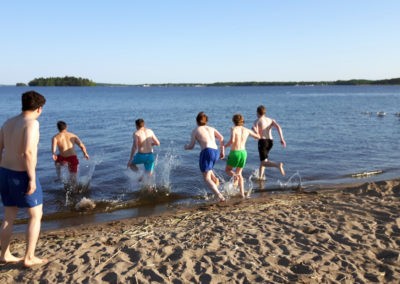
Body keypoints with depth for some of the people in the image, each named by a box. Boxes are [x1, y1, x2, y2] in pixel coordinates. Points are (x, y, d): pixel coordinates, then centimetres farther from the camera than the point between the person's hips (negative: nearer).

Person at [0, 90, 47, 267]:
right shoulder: (31, 122, -16)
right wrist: (32, 178, -22)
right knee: (36, 215, 7)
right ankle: (29, 258, 9)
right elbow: (28, 152, -27)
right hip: (22, 176, -8)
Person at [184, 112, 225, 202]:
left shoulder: (195, 130, 9)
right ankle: (215, 179, 15)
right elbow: (221, 138, 5)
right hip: (216, 152, 6)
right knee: (208, 168, 36)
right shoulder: (211, 128, 20)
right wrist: (222, 151, 11)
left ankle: (220, 196, -23)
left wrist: (186, 146, 33)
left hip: (207, 152, -5)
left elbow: (191, 146, 11)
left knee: (207, 178, -5)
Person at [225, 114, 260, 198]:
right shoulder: (247, 130, 5)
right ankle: (242, 193, 7)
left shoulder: (233, 129, -9)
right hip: (243, 153, 4)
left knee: (228, 170, 17)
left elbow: (232, 140, -25)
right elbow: (258, 137, 18)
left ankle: (235, 176, -19)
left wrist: (225, 145, -6)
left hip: (234, 153, -4)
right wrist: (254, 131, 38)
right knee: (239, 173, 19)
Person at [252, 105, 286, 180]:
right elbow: (278, 127, -5)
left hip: (262, 141, -6)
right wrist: (282, 139, -10)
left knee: (264, 162, -11)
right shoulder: (271, 120, 13)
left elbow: (256, 133, -15)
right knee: (263, 159, 26)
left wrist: (253, 129, 8)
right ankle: (260, 176, 27)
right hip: (270, 141, 6)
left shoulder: (257, 121, -1)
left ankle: (278, 165, -39)